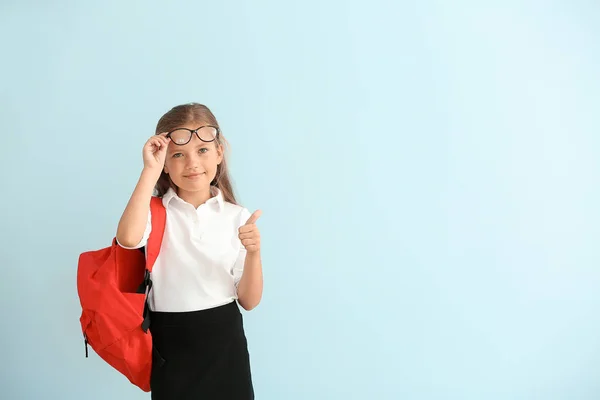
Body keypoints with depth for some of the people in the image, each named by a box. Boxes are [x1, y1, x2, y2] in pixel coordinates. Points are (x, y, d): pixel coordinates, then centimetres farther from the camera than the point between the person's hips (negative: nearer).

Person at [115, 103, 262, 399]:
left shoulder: (237, 216, -2)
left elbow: (249, 301, -1)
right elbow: (129, 238, -29)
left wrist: (253, 253, -18)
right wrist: (151, 170, -22)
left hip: (225, 340, 1)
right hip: (171, 344, -1)